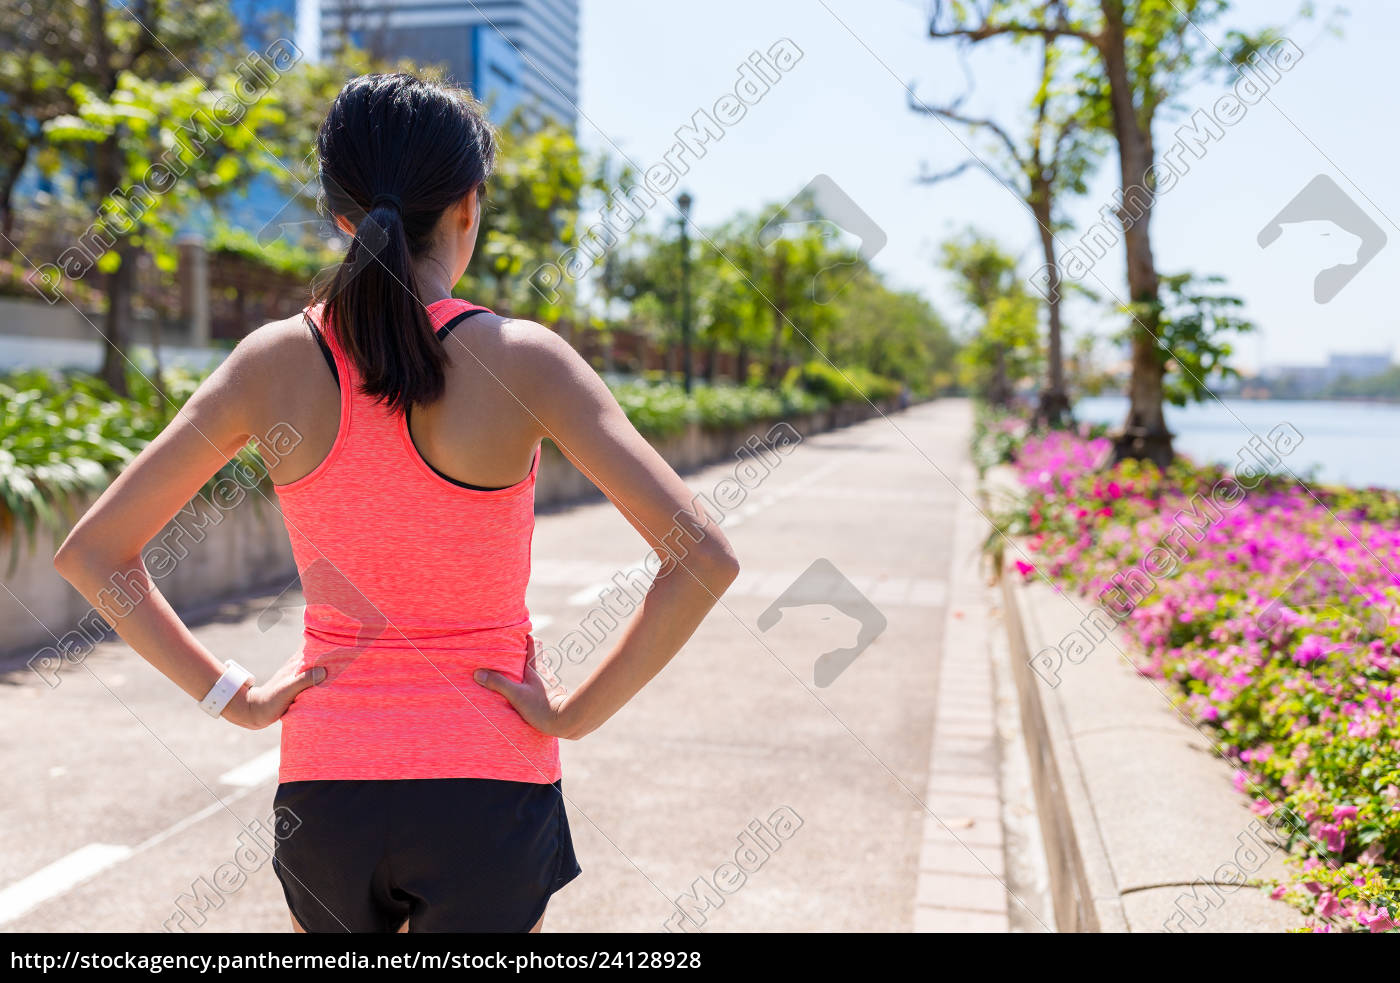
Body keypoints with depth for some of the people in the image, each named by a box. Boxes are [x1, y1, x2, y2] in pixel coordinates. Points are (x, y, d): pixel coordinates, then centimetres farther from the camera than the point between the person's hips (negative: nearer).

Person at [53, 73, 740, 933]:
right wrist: (579, 714, -11)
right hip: (487, 780, -2)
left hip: (327, 775, 3)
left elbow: (92, 552, 0)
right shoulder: (521, 360, -14)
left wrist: (232, 695, 2)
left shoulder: (274, 361, -5)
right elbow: (703, 557, -20)